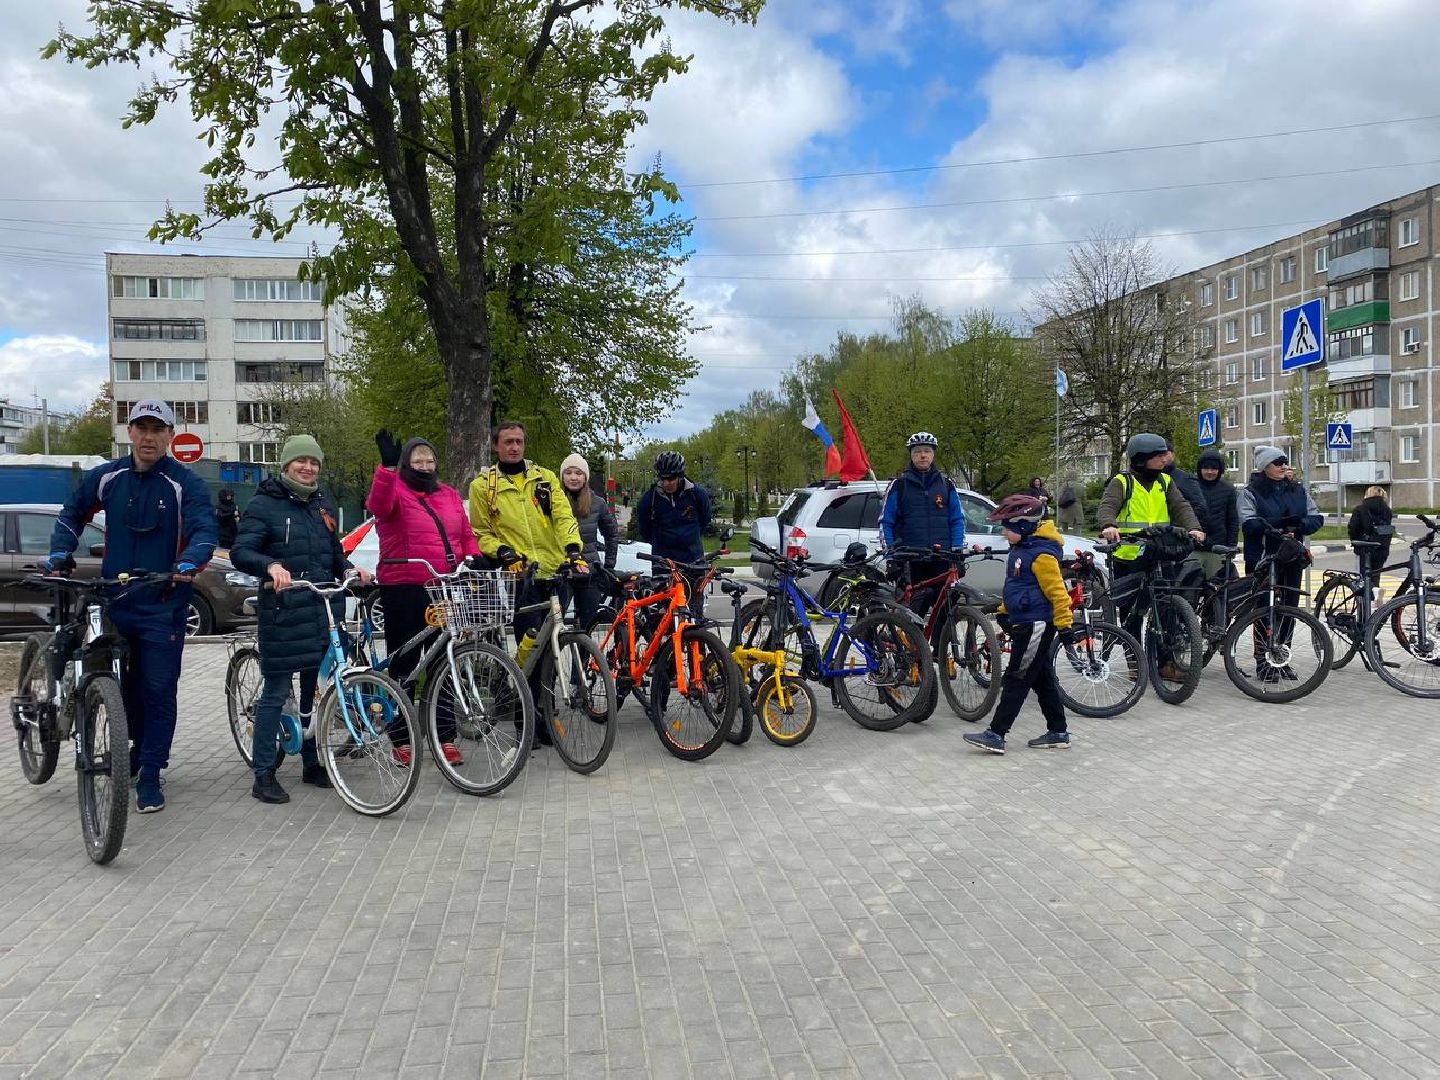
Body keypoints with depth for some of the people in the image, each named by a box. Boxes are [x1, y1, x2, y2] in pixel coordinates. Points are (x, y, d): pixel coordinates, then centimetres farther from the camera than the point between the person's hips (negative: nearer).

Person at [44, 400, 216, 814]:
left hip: (163, 605, -4)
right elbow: (72, 513, 19)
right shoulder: (106, 477, 5)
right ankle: (140, 747, 36)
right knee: (124, 683, 14)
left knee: (159, 689, -2)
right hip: (113, 599, 4)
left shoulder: (186, 484, -7)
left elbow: (205, 531, -17)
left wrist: (188, 563, -35)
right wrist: (60, 551, 4)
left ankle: (150, 774, 7)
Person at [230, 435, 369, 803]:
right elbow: (240, 552, -12)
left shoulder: (323, 506, 17)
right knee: (275, 693, -2)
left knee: (316, 690, 13)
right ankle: (263, 773, 5)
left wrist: (350, 569, 4)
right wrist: (271, 565, -32)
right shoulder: (264, 504, -3)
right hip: (284, 614, -6)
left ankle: (311, 763, 26)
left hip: (324, 611, 6)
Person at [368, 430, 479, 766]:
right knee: (403, 663, 4)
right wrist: (388, 466, -37)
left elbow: (466, 535, 19)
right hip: (404, 591, -4)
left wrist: (474, 558, 0)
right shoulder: (396, 492, -1)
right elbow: (378, 504, -24)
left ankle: (446, 736, 16)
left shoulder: (450, 496, 15)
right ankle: (400, 739, 14)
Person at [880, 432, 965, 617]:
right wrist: (891, 552, -1)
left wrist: (957, 549, 3)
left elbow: (958, 519, 14)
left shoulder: (946, 484, 13)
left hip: (942, 558, 2)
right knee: (915, 604, -4)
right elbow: (885, 522, 8)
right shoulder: (899, 485, 8)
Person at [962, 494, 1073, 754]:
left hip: (1037, 625, -10)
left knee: (1016, 680, -9)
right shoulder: (1021, 548, 13)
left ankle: (996, 735, -8)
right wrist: (1004, 612, 26)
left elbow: (1057, 591, -19)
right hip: (1024, 623, 10)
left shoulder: (1041, 554, -18)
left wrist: (1064, 623, -18)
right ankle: (1058, 733, 21)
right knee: (1042, 679, 13)